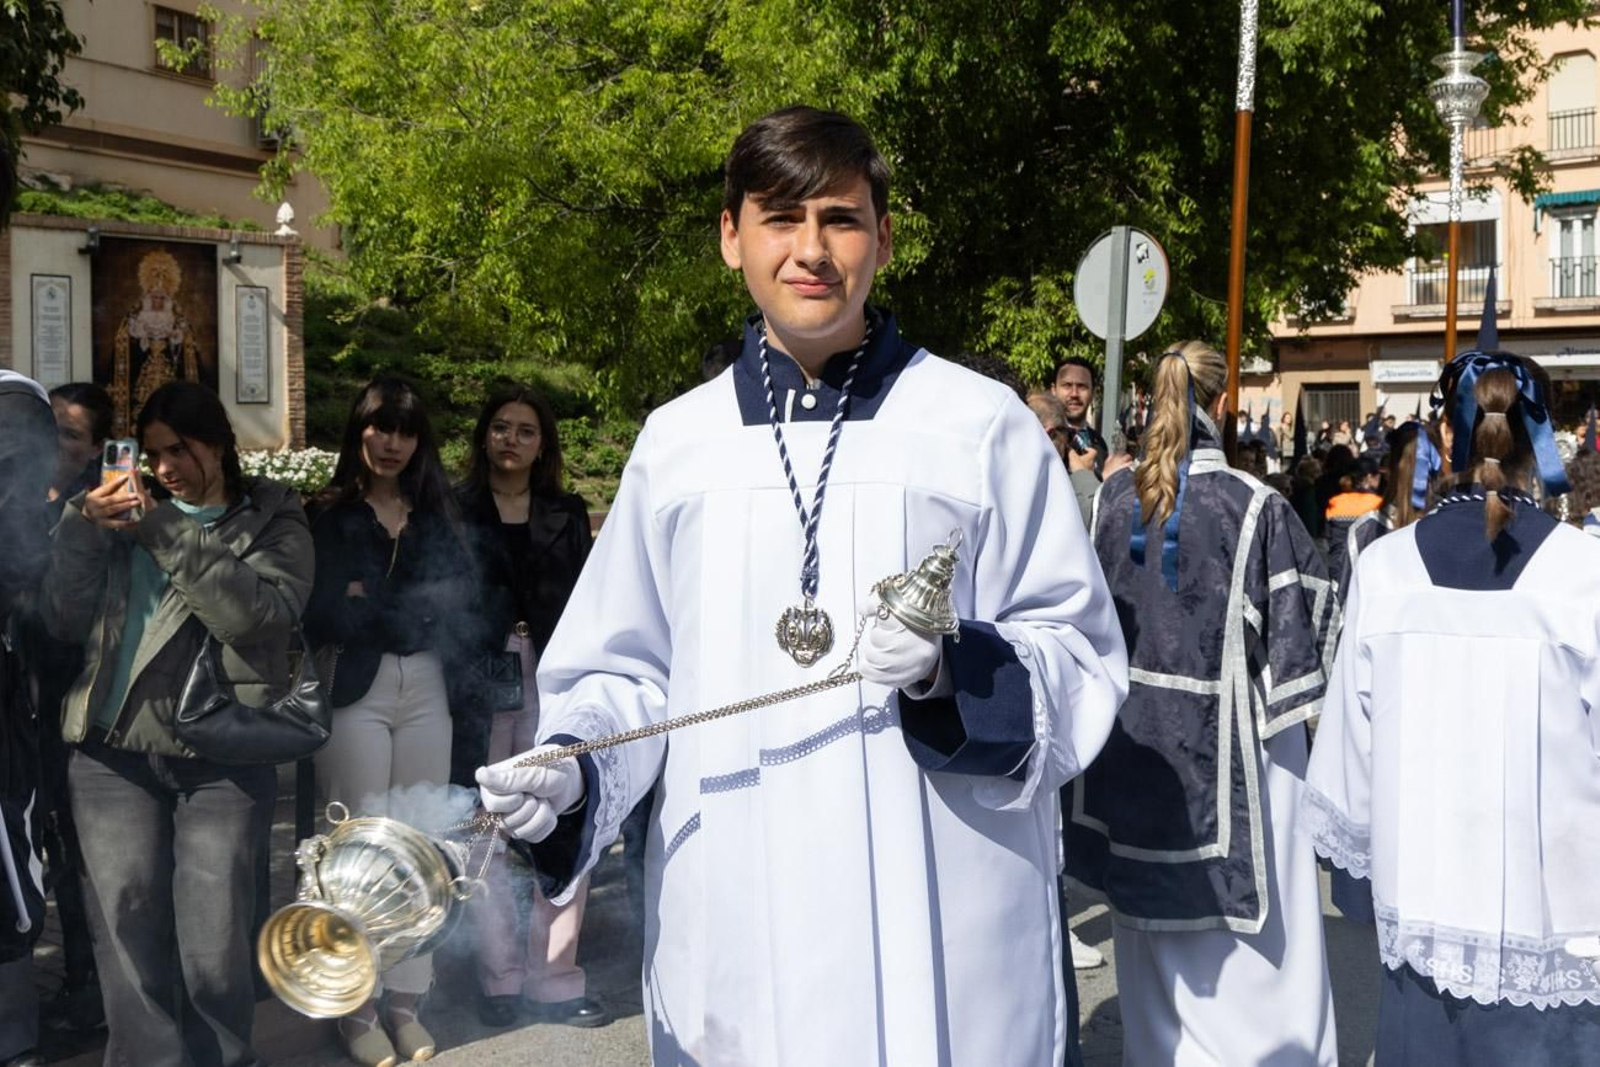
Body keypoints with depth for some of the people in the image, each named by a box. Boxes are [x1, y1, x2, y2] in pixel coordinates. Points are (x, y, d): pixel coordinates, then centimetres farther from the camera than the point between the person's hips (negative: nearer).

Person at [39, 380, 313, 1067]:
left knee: (214, 944, -2)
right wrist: (82, 531, -5)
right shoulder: (121, 513, 16)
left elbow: (261, 613, -13)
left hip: (223, 759, -3)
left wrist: (167, 532, -14)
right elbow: (63, 622, 9)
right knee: (127, 932, 0)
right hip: (114, 754, 3)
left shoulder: (273, 523, 7)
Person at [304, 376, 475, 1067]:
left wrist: (372, 606, -7)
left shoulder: (438, 516, 13)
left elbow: (458, 603, 1)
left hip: (425, 691, 3)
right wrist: (409, 612, -7)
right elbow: (320, 617, -9)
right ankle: (358, 1010, 8)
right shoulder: (330, 516, 2)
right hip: (356, 691, -3)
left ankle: (406, 1004, 14)